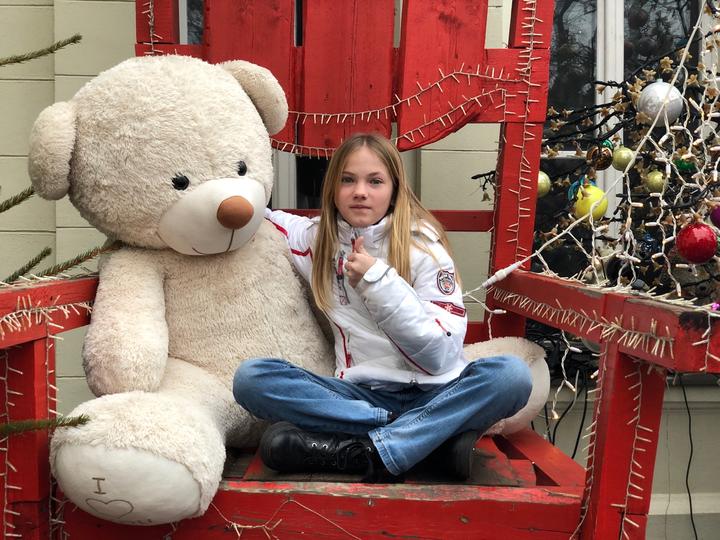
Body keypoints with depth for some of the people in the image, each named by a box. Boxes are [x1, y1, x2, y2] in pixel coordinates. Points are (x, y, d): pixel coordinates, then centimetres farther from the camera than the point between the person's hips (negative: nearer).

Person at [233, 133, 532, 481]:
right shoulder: (317, 239, 5)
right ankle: (437, 435, -24)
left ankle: (354, 451, -29)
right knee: (251, 378, -22)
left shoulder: (423, 245, -4)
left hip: (431, 394, -2)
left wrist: (378, 281, -19)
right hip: (360, 394, 2)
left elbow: (440, 354, -12)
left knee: (512, 375, -30)